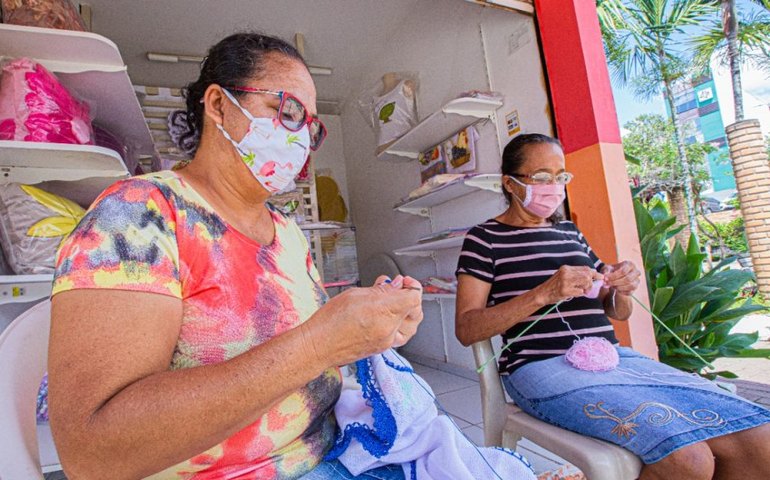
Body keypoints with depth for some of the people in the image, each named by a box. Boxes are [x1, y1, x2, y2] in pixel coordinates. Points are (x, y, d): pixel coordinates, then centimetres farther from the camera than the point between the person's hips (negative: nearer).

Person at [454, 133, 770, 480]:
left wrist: (621, 289, -1)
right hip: (542, 367, -6)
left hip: (612, 357, 6)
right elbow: (466, 330, -10)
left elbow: (617, 312, 23)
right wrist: (542, 293, -19)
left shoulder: (569, 232, 18)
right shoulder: (485, 238, 1)